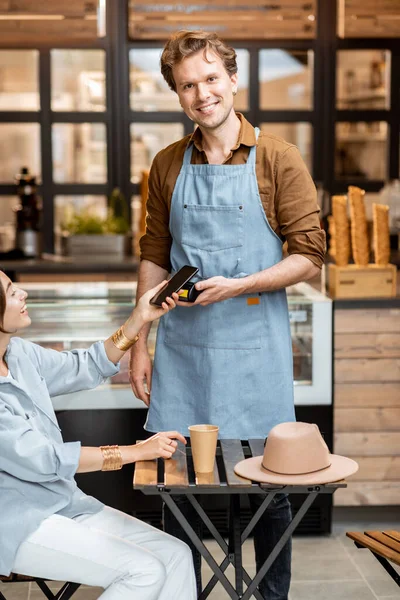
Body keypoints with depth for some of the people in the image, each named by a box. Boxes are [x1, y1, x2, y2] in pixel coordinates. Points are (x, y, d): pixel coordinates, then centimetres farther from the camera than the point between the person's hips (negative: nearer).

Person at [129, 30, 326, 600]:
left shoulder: (277, 158, -4)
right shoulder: (167, 165, 8)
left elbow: (309, 257, -5)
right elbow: (154, 258, 12)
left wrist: (237, 285, -17)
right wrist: (140, 344, 8)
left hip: (255, 346, -3)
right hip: (183, 346, 3)